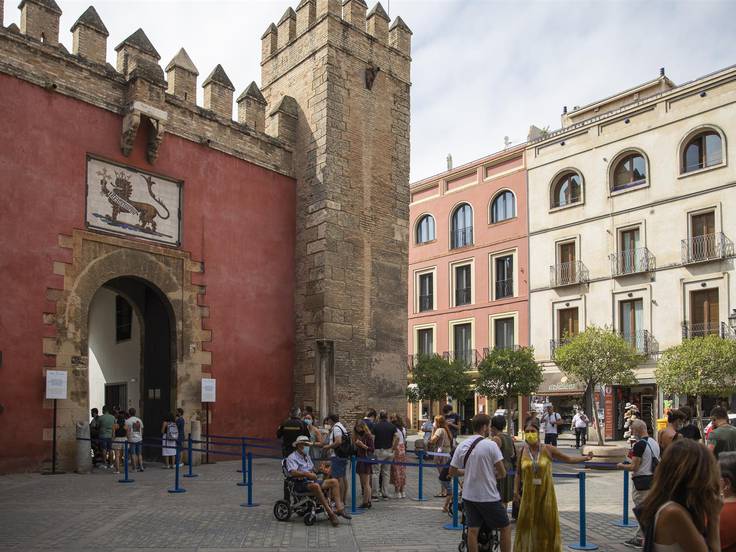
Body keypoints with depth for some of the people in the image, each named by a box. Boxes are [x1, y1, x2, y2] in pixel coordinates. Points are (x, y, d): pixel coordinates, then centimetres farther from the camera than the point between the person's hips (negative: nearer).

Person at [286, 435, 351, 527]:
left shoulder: (307, 455, 25)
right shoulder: (292, 457, -2)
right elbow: (293, 472, -19)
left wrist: (312, 473, 4)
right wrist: (306, 474, -29)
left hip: (311, 481, 8)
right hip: (300, 484, -8)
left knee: (334, 481, -9)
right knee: (316, 486, -39)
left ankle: (339, 508, -22)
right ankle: (330, 513, -36)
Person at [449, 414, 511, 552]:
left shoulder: (462, 446, 1)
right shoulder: (491, 445, -14)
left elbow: (452, 472, 5)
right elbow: (502, 473, -12)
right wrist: (492, 476, 8)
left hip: (469, 495, 5)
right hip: (489, 497, -5)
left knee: (472, 529, 11)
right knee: (505, 528, 11)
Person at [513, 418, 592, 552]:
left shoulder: (548, 449, -4)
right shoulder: (523, 451, -1)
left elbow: (569, 459, 5)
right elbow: (518, 474, 7)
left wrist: (586, 458, -5)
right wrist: (516, 492, 4)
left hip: (546, 495, 0)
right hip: (529, 495, 1)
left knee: (547, 525, 7)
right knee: (526, 525, 5)